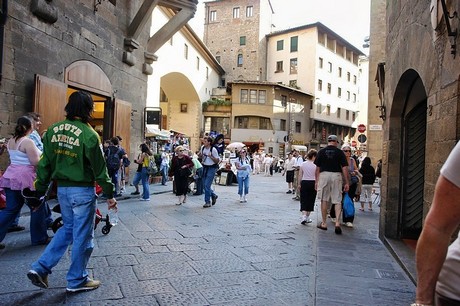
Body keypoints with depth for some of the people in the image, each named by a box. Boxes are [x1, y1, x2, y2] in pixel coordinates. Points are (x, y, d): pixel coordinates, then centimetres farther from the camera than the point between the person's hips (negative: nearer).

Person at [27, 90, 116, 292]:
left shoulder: (53, 130, 3)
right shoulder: (88, 134, -16)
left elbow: (44, 163, 7)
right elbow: (99, 168, -13)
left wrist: (40, 189, 14)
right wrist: (109, 194, -6)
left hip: (62, 188, 7)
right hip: (83, 190, -7)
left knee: (68, 228, 24)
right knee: (82, 235, 7)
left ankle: (40, 268, 19)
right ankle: (77, 281, 20)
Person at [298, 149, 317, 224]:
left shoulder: (303, 164, 0)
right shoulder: (315, 165, -7)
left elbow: (300, 175, 2)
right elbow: (316, 176, -7)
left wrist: (299, 184, 10)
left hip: (304, 182, 2)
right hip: (312, 183, -1)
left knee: (303, 200, 4)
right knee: (311, 200, 11)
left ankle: (304, 216, -13)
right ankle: (307, 217, 17)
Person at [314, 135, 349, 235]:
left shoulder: (321, 151, 4)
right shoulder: (340, 152, 2)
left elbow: (317, 168, 3)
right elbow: (344, 168, -2)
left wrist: (316, 181, 10)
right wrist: (347, 182, 2)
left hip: (324, 175, 1)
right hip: (336, 175, 0)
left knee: (324, 200, 9)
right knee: (337, 201, 4)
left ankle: (324, 224, 17)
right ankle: (337, 223, -8)